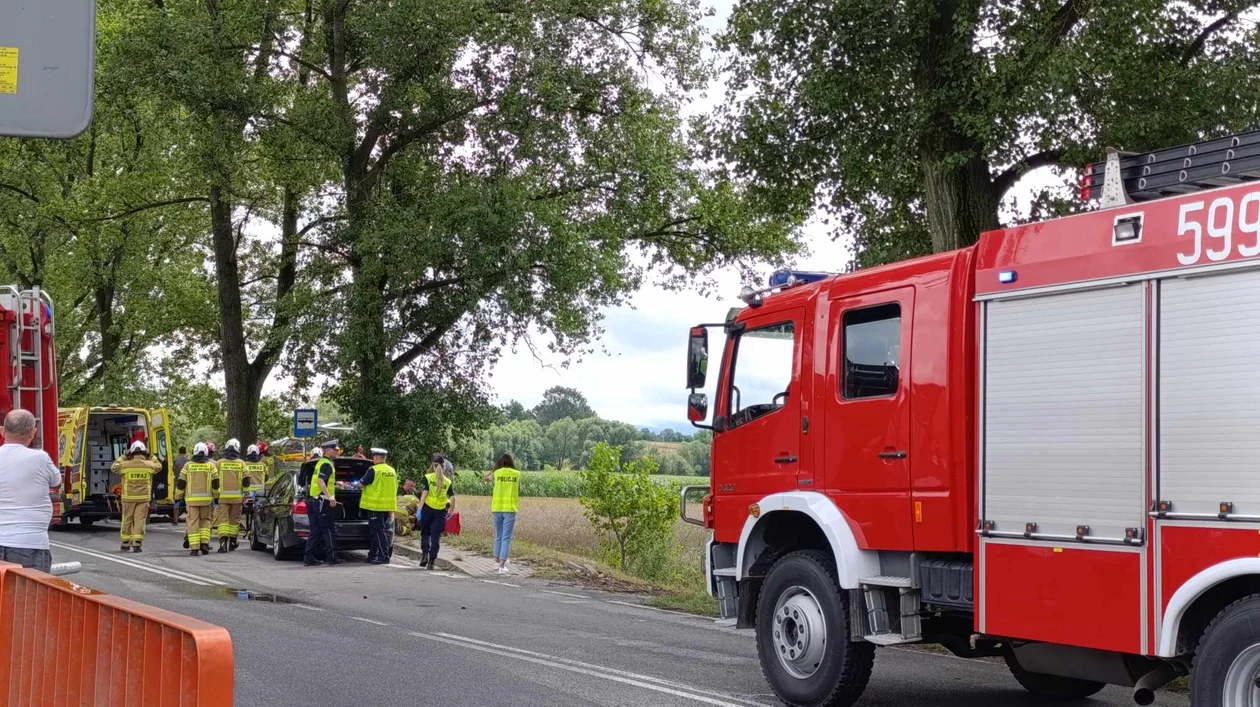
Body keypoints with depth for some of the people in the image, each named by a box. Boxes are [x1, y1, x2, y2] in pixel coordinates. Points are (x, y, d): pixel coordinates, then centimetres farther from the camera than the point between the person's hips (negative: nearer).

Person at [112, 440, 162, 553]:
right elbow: (159, 467, 18)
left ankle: (125, 544, 19)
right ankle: (136, 544, -4)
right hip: (144, 497, 0)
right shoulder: (149, 465, -4)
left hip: (128, 498, 0)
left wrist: (123, 457, 17)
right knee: (140, 520, 2)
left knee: (127, 520, 11)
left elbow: (113, 468, 13)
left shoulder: (125, 465, -7)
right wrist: (151, 457, 19)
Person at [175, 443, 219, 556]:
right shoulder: (211, 465, 4)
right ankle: (204, 543, 3)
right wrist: (216, 496, 13)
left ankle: (194, 548, -6)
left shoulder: (188, 466, 4)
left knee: (193, 522, 0)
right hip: (206, 499, 1)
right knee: (205, 520, 15)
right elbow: (216, 483, 2)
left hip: (191, 499, -1)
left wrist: (178, 497, 14)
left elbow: (180, 483, 5)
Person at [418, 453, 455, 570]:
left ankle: (424, 553, -4)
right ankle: (431, 561, 2)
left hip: (428, 508, -1)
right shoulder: (447, 481, 5)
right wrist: (451, 511, 12)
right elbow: (452, 498, 0)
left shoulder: (428, 478, -1)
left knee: (425, 533, 16)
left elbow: (424, 493, -11)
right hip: (441, 511, 1)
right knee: (436, 536, 5)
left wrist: (420, 508, -13)